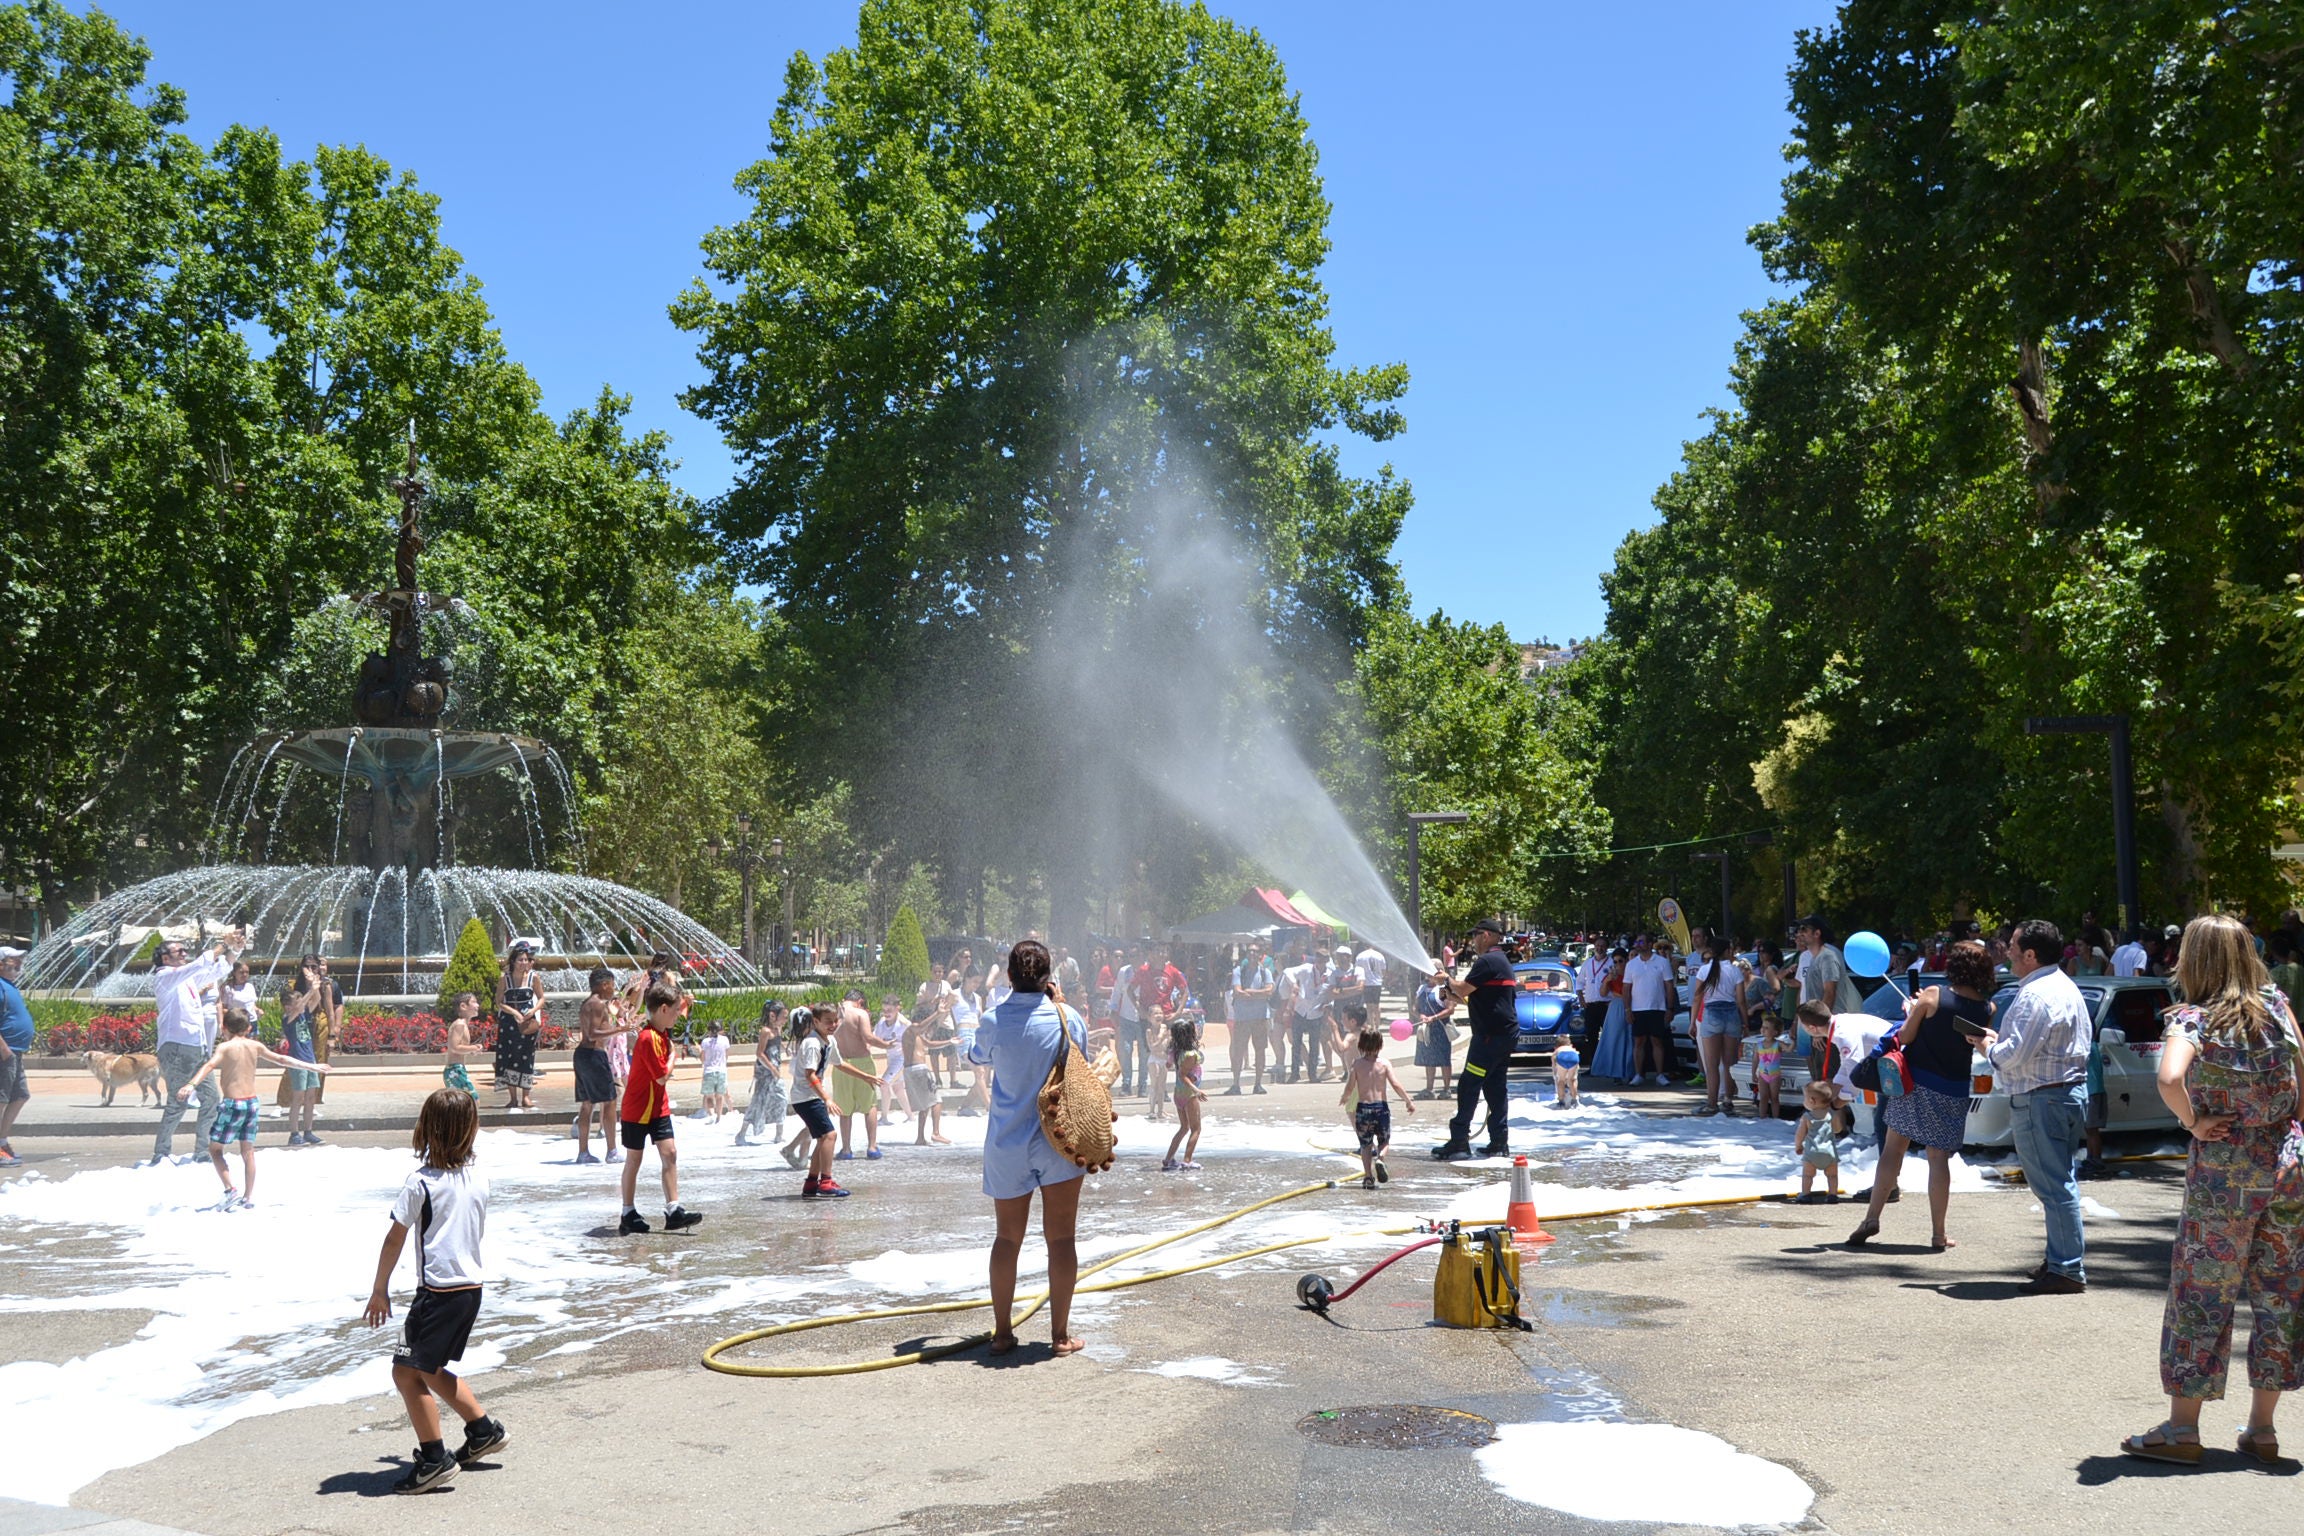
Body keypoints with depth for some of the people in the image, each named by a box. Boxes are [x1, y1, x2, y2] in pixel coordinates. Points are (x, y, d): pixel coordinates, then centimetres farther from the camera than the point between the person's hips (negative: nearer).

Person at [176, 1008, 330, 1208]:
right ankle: (248, 1198, 16)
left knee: (215, 1148, 6)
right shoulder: (255, 1045, 9)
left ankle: (231, 1191, -5)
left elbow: (210, 1066, -23)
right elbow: (281, 1059, 17)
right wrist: (310, 1066, 27)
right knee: (248, 1151, 12)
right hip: (252, 1102, 5)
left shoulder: (224, 1047, -5)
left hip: (232, 1103, -5)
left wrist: (192, 1084, -36)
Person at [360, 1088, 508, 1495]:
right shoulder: (479, 1179, 5)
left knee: (407, 1371, 2)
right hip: (473, 1285, 7)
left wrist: (379, 1290, 1)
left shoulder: (420, 1182, -13)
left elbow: (395, 1239, -8)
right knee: (430, 1369, 23)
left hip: (438, 1290, -7)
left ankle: (434, 1458, 1)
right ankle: (483, 1430, 27)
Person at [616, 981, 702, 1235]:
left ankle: (673, 1210, -4)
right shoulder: (649, 1038, -24)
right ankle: (628, 1214, 16)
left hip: (658, 1107, 8)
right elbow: (663, 1076, -23)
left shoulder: (662, 1033, 4)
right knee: (634, 1159, 4)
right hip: (638, 1110, -8)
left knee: (669, 1153, -1)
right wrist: (672, 1054, -7)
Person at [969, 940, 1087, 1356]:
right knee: (1061, 1239, 5)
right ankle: (1060, 1333, 8)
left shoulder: (994, 1022, -8)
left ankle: (1002, 1332, 16)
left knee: (1007, 1238, 11)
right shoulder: (1068, 1018, -7)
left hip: (1008, 1146, 1)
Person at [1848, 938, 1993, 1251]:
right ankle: (1938, 1234, 8)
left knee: (1893, 1148, 5)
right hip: (1954, 1091, 2)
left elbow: (1905, 1036, -9)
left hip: (1915, 1084, -2)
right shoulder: (1987, 1010, -5)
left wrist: (1910, 1011, 11)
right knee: (1939, 1158, 6)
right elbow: (1978, 1044, 11)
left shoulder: (1932, 996, -12)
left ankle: (1872, 1217, 1)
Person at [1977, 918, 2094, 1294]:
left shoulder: (2036, 996, -20)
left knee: (2053, 1185, -6)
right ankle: (2066, 1259, 25)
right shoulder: (2064, 986, 15)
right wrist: (1999, 1039, 12)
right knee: (2059, 1182, 17)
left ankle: (2067, 1270, -2)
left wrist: (1988, 1046, -3)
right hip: (2070, 1091, 11)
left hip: (2041, 1100, -11)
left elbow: (2015, 1056, -22)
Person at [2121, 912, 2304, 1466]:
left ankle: (2182, 1429, 9)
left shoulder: (2191, 1019, -11)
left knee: (2201, 1296, 4)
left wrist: (2192, 1122, -13)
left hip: (2224, 1173, -4)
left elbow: (2169, 1078, -30)